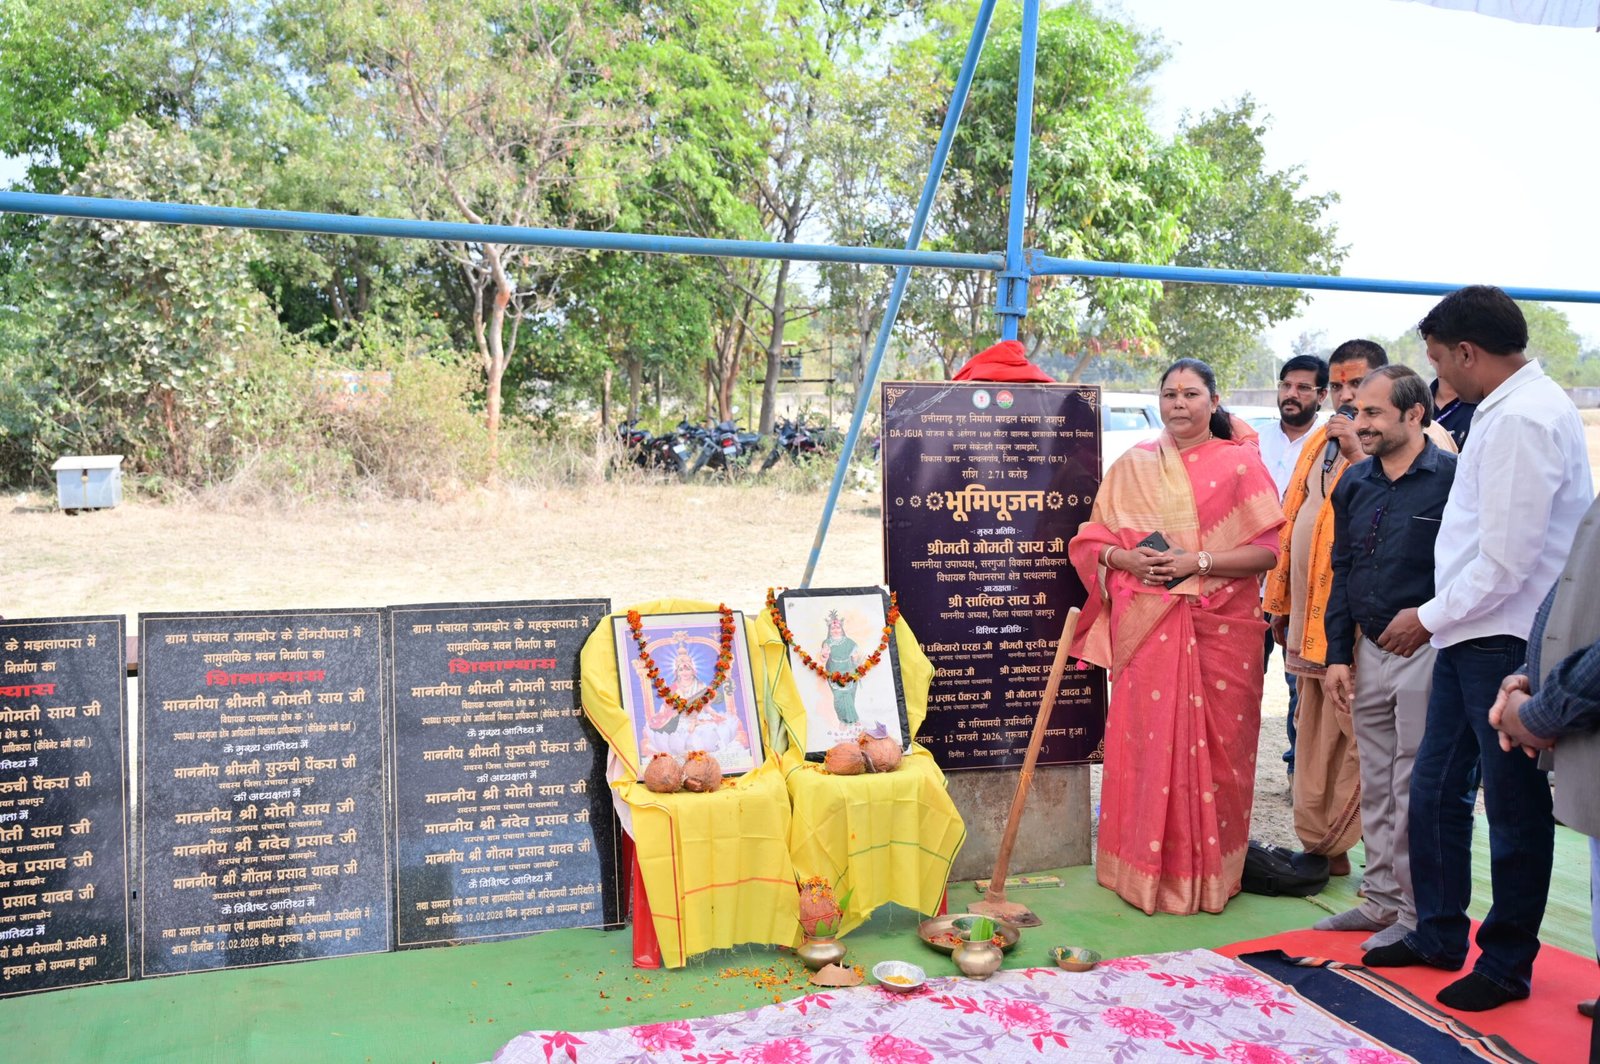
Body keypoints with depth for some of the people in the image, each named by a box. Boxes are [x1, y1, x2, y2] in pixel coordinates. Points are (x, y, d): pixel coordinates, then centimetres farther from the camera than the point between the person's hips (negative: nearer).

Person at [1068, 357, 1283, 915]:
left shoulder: (1241, 465, 3)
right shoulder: (1132, 466, 10)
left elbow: (1268, 550, -4)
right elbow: (1091, 540, 11)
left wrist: (1199, 562, -15)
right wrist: (1125, 558, -9)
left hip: (1222, 626, -1)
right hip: (1147, 626, 1)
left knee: (1215, 743, 3)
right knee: (1146, 739, 0)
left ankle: (1212, 869, 18)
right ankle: (1149, 868, 13)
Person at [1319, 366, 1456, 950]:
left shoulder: (1452, 478, -11)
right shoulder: (1354, 484, 10)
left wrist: (1426, 624, -16)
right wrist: (1337, 655, 10)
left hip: (1426, 654, -7)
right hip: (1370, 654, 7)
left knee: (1414, 790, 1)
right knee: (1375, 786, 14)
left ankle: (1416, 913, 15)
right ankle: (1382, 900, 27)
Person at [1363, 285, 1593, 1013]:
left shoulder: (1523, 420, -19)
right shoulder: (1503, 408, 12)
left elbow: (1506, 563, -21)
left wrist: (1430, 618, -10)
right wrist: (1440, 619, 13)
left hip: (1507, 643, -9)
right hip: (1469, 635, 9)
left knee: (1514, 805, 5)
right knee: (1433, 789, 15)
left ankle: (1508, 962, 20)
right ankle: (1438, 934, 29)